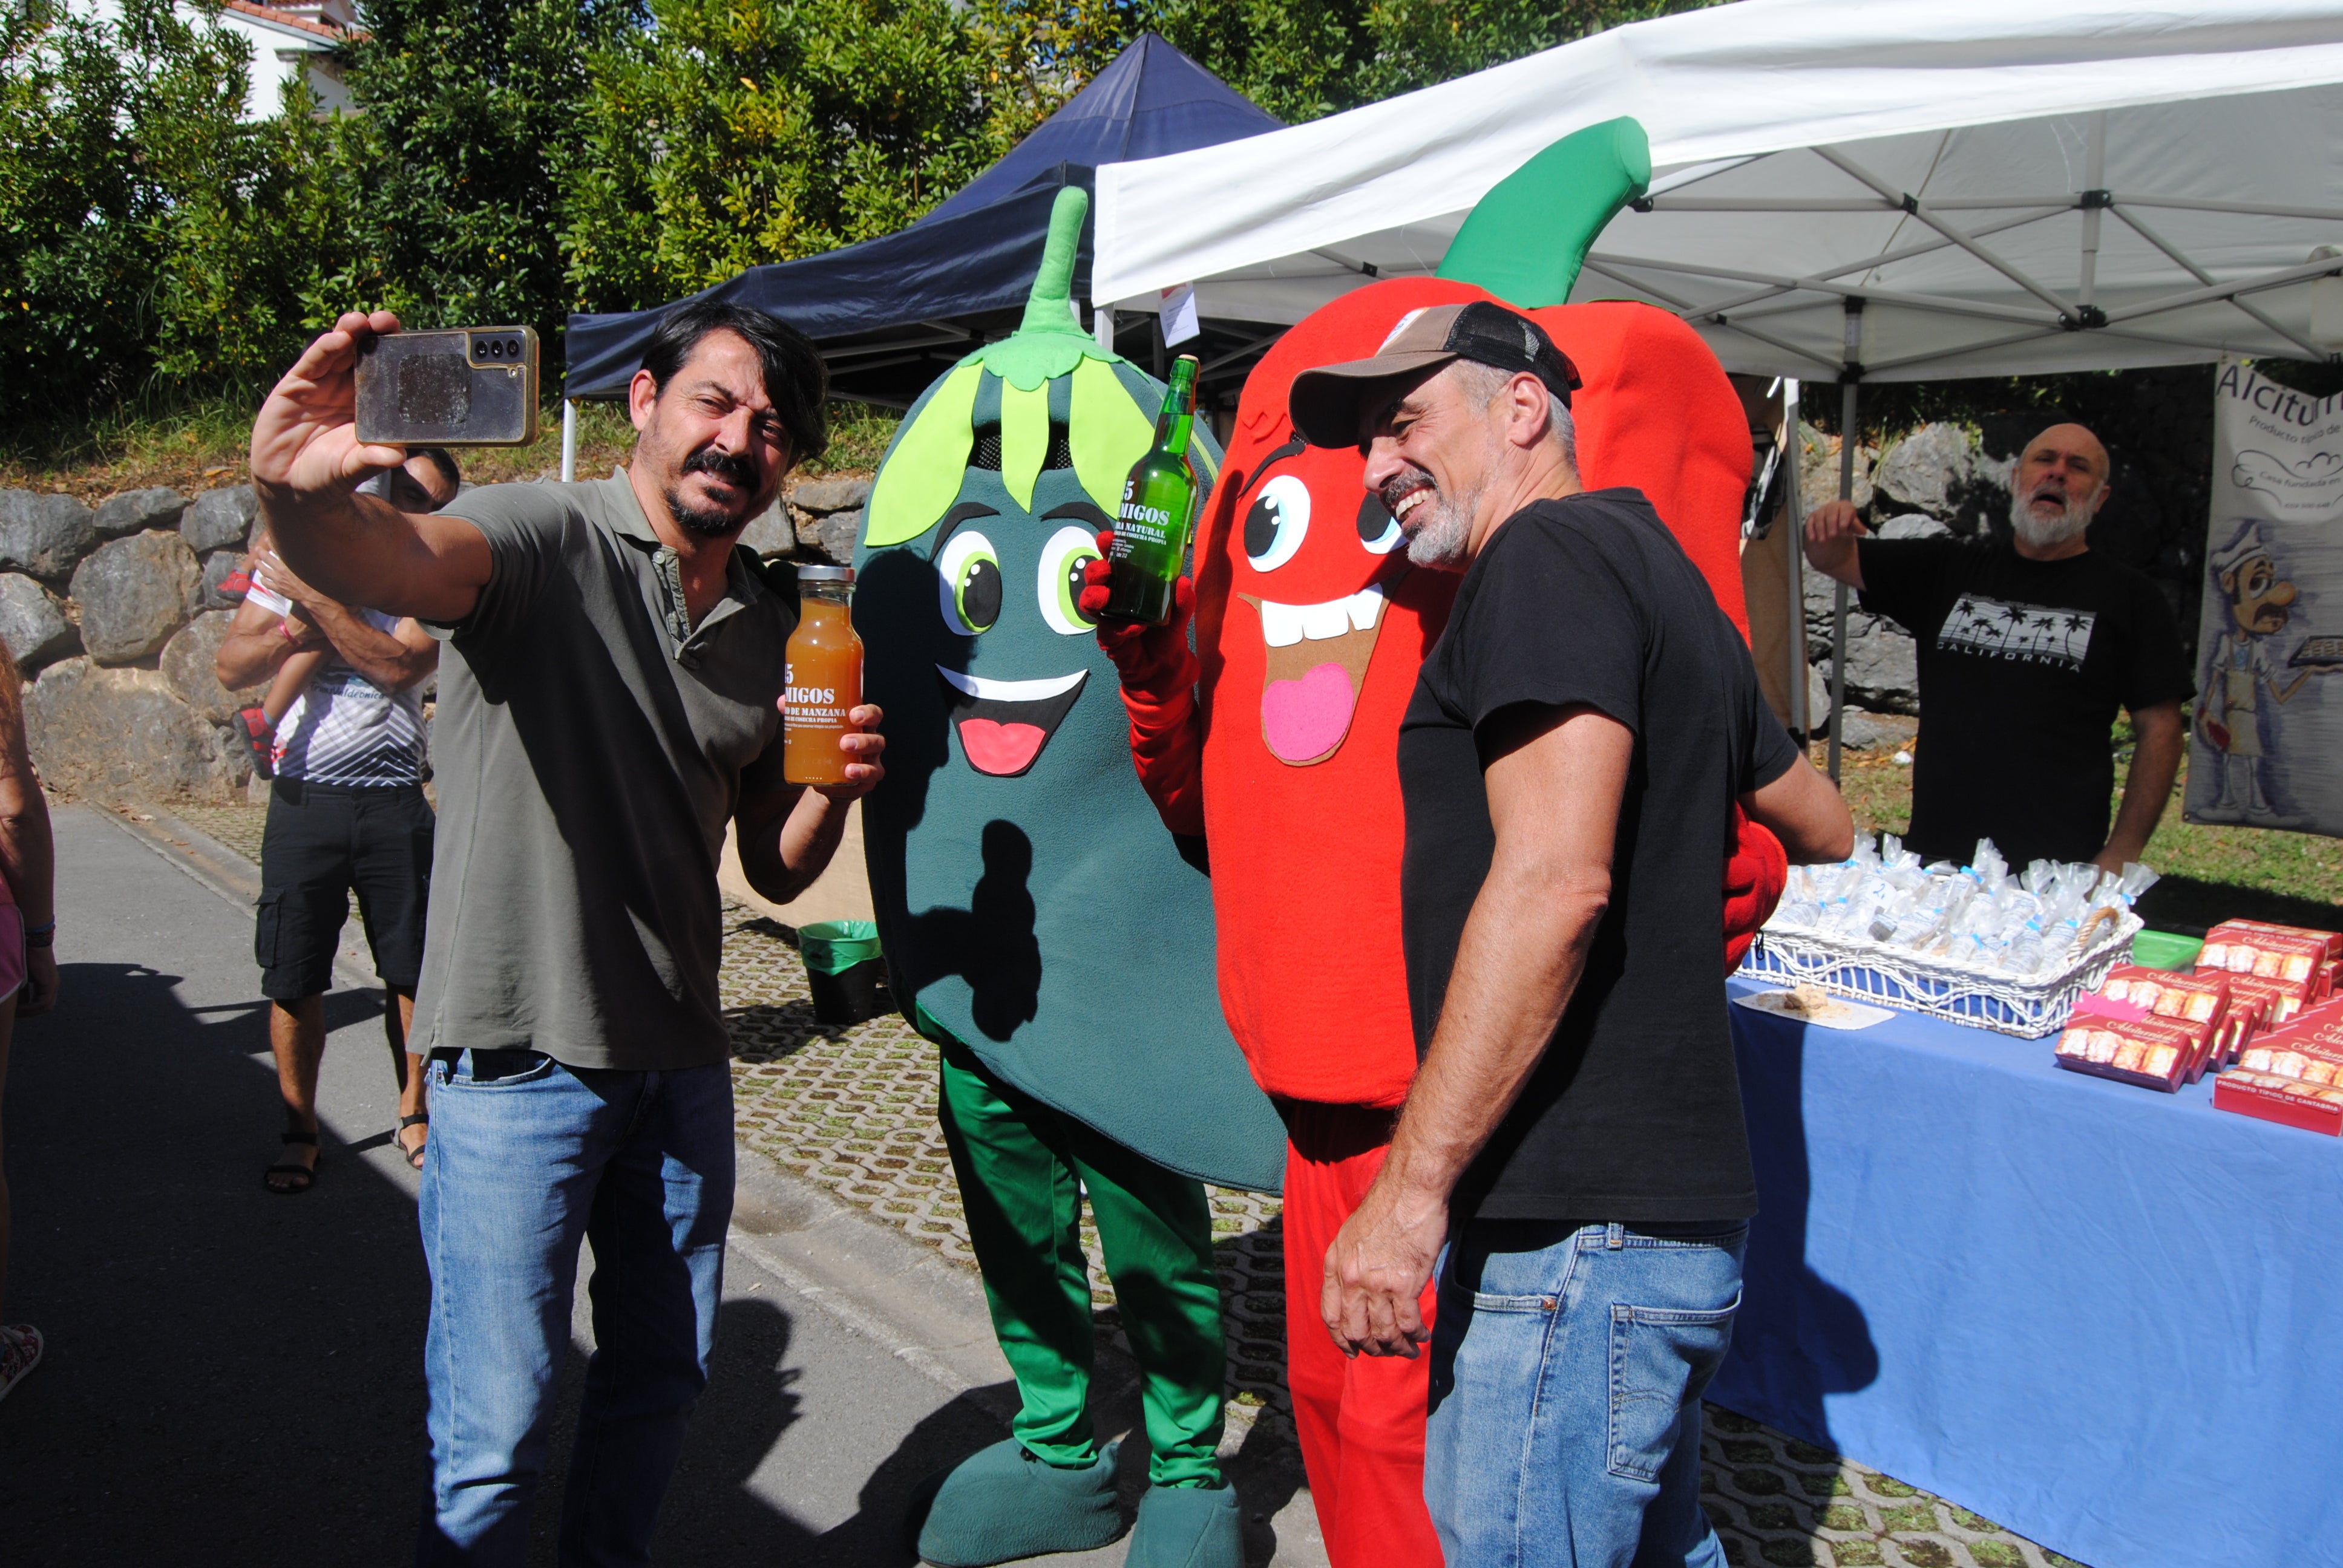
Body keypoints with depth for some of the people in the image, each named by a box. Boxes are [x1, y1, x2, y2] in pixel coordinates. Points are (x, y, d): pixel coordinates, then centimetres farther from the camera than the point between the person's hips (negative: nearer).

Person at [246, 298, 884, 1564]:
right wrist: (298, 495, -55)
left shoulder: (773, 626, 9)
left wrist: (834, 787, -7)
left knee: (663, 1381, 19)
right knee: (495, 1434, 2)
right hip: (521, 1050, -6)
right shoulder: (546, 538, -9)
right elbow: (391, 563, -33)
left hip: (680, 1056, 6)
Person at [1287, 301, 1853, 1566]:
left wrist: (1412, 1184, -22)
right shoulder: (1655, 569, 19)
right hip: (1672, 1204, 10)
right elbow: (1824, 831, 29)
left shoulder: (1551, 553, -11)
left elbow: (1556, 877, -24)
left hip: (1576, 1230, -10)